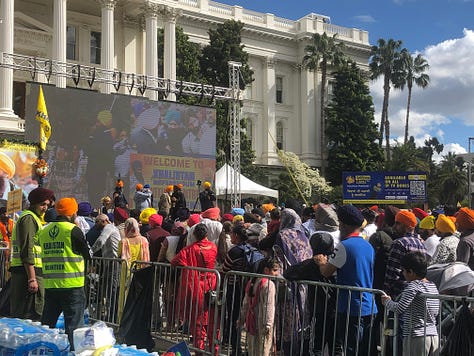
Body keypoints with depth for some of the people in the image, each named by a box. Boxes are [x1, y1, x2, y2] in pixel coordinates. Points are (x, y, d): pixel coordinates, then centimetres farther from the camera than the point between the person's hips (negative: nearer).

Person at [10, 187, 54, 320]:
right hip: (29, 271, -11)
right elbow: (27, 251, -18)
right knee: (32, 315, -10)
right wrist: (32, 279, -22)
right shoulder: (29, 218, -10)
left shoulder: (34, 218, 22)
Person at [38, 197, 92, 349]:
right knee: (73, 325, 1)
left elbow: (44, 254, 16)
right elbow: (88, 255, -2)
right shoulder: (73, 230, -10)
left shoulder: (44, 231, 8)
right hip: (72, 285, -6)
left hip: (50, 285, 6)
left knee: (47, 324, 15)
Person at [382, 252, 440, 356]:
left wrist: (387, 301, 3)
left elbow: (399, 308, -15)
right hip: (434, 336, 8)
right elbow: (436, 312, 16)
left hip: (417, 337, -8)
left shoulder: (413, 286, -13)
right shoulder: (433, 286, 10)